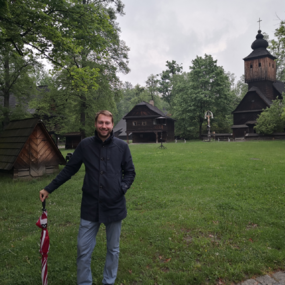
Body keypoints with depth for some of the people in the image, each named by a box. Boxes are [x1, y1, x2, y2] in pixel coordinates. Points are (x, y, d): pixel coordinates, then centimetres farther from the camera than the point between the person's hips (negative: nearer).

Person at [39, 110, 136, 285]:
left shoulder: (122, 146, -4)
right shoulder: (85, 145, -3)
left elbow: (130, 172, 5)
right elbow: (69, 170, 4)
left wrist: (123, 187, -11)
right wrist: (49, 189, 5)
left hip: (115, 206, 0)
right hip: (90, 206, 0)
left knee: (113, 249, 16)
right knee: (83, 248, 9)